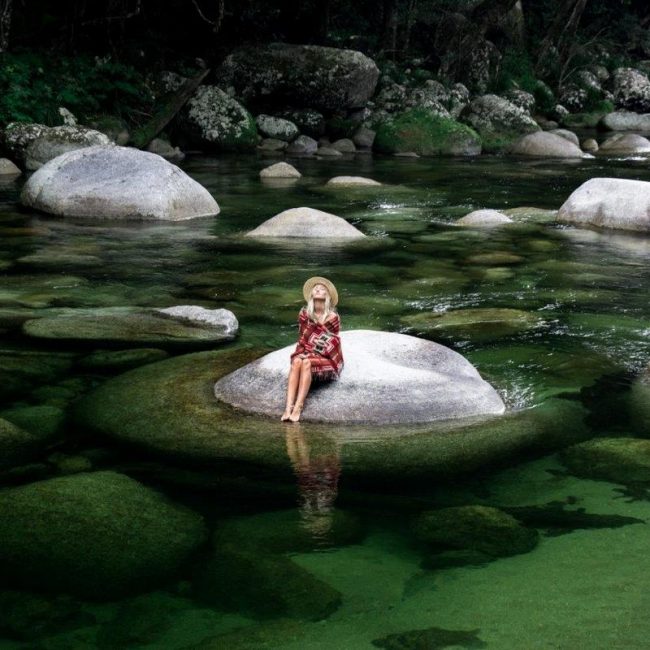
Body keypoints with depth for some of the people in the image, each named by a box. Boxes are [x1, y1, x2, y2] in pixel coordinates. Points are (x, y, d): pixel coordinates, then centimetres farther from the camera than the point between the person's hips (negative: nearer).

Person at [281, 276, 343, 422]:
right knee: (297, 361, -32)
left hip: (328, 359, -3)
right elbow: (302, 339, 11)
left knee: (306, 362, -34)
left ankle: (298, 408, -45)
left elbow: (331, 344, 0)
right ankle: (288, 408, -46)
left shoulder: (332, 317, -4)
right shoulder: (304, 314, 6)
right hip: (308, 354, 3)